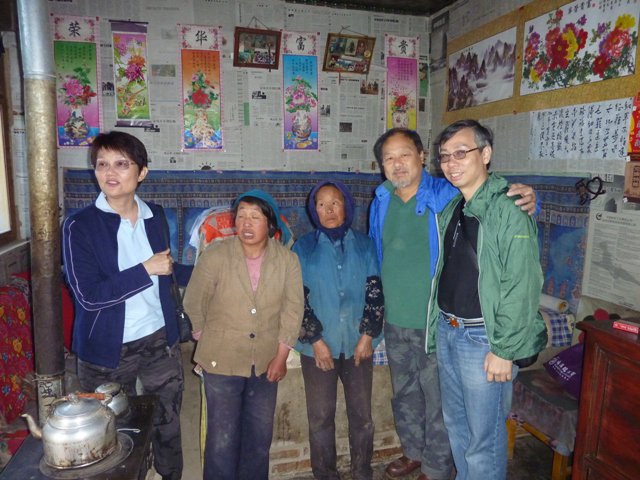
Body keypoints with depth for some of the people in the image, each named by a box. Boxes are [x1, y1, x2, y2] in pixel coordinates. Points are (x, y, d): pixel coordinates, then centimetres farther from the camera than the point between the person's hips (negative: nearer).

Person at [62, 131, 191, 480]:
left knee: (168, 425, 18)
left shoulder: (156, 217, 2)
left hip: (161, 341, 4)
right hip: (108, 351, -3)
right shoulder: (80, 226, -13)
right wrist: (146, 270, -21)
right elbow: (88, 296, -20)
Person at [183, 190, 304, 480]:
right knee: (222, 439, 6)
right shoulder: (215, 256, -13)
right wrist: (207, 342, 5)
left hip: (266, 362, 3)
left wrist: (281, 355, -5)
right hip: (222, 360, -2)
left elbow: (293, 308, -4)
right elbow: (194, 304, -3)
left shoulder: (287, 260, -8)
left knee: (260, 436, 18)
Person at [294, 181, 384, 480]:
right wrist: (316, 340, -9)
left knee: (362, 414, 9)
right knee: (320, 416, 7)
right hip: (318, 346, -1)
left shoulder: (363, 245, 3)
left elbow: (375, 291, 2)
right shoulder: (304, 248, 1)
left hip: (358, 343, 1)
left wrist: (367, 336, -6)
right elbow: (298, 298, -3)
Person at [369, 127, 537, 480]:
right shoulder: (381, 203, 4)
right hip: (394, 321, 6)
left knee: (438, 400, 11)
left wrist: (526, 200, -34)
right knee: (404, 394, 23)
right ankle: (414, 452, 47)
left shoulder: (448, 195, -14)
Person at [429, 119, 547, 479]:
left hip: (483, 337, -7)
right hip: (446, 329, 8)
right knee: (456, 422, 22)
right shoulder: (449, 209, 8)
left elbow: (522, 287, -19)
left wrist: (504, 350, -18)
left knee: (484, 435, 7)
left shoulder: (509, 210, -16)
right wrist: (441, 323, 9)